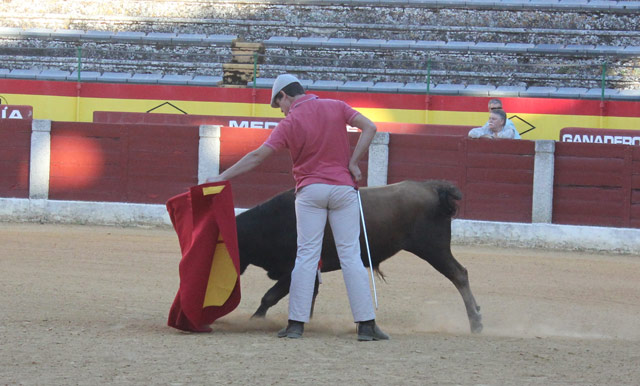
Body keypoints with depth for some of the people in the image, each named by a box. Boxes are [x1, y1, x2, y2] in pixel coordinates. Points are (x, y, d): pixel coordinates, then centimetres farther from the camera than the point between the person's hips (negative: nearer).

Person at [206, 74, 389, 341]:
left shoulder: (290, 123, -5)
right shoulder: (336, 107, 4)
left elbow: (258, 156, -9)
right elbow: (369, 127, -4)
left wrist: (222, 178, -7)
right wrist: (353, 162, -3)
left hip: (309, 191, -2)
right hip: (343, 187, 2)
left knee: (306, 255, 1)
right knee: (350, 255, 2)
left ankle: (296, 323, -4)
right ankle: (366, 325, -3)